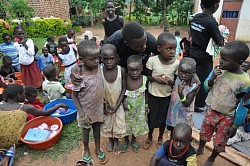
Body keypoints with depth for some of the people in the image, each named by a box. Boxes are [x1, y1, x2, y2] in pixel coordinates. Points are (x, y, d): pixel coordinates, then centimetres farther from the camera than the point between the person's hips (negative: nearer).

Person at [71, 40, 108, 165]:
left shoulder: (99, 68, -13)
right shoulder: (80, 77, -26)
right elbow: (74, 96, -16)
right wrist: (82, 114, -19)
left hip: (98, 107, 4)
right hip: (86, 110, -3)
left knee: (97, 128, 23)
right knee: (86, 130, 20)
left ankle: (98, 149, 47)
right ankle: (86, 150, 47)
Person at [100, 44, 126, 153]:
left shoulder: (122, 70, -20)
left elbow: (124, 89, -12)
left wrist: (117, 105, -13)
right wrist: (104, 105, -12)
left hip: (118, 104, 0)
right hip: (105, 104, 1)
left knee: (118, 123, 16)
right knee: (106, 124, 19)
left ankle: (116, 140, 45)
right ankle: (110, 140, 49)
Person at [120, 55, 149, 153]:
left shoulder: (144, 79, -18)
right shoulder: (125, 79, -23)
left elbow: (146, 93, -4)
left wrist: (146, 105, 2)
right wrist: (124, 101, -23)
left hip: (139, 107, 1)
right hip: (127, 107, -1)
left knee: (137, 123, 20)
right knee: (126, 123, 19)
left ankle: (134, 140, 48)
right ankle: (126, 141, 47)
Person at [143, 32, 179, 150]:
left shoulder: (177, 63, -15)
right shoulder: (152, 60, -17)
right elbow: (147, 76, -5)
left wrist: (170, 82, -25)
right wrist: (155, 79, -24)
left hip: (167, 96, 1)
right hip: (153, 94, -1)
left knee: (163, 118, 17)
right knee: (152, 117, 15)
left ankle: (160, 139, 44)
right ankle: (149, 138, 42)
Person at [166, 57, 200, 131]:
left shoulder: (193, 86, -24)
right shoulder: (176, 79, -12)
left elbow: (187, 104, -27)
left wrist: (180, 92, -40)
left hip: (184, 118, -4)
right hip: (173, 113, 4)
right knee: (172, 131, 26)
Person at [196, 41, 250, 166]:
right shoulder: (219, 70, -12)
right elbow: (206, 87, -1)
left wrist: (235, 126, -10)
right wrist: (212, 77, -22)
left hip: (227, 117, -3)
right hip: (211, 110, 4)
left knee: (219, 141, 16)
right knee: (204, 132, 23)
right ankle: (200, 149, 52)